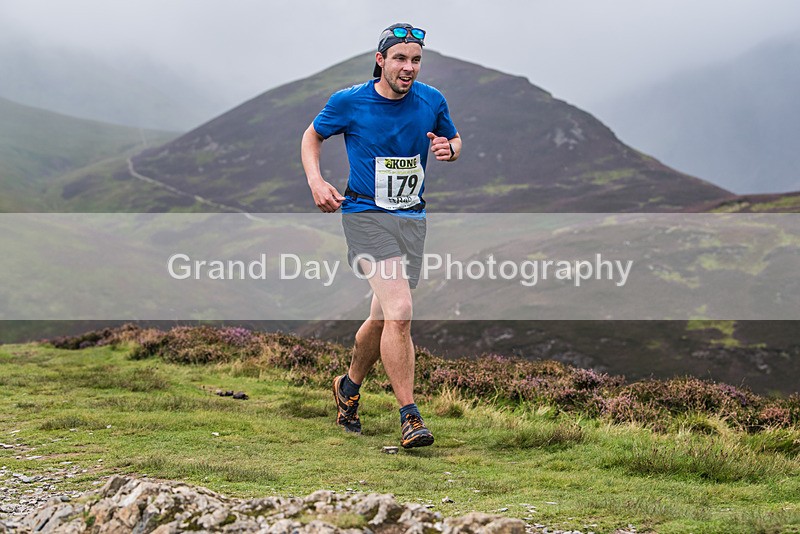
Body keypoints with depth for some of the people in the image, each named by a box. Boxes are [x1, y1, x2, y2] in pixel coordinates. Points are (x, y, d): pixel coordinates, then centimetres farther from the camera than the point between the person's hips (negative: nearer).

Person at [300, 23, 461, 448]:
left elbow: (454, 139, 19)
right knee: (399, 312, -20)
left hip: (412, 218, 4)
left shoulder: (432, 101, 2)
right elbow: (313, 135, 10)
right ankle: (409, 415, -15)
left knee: (383, 318, 11)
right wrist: (315, 181, -6)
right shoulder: (349, 102, -6)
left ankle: (349, 386, 38)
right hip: (365, 214, -4)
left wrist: (449, 149, -6)